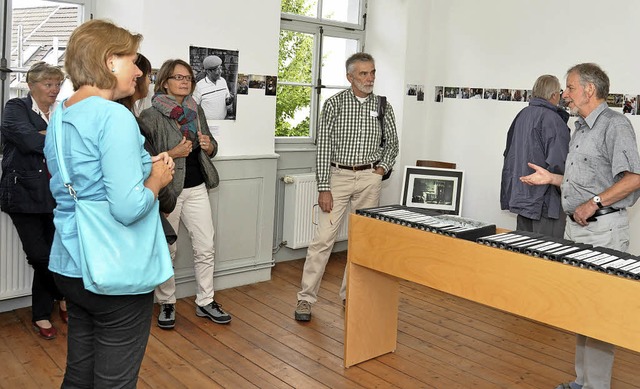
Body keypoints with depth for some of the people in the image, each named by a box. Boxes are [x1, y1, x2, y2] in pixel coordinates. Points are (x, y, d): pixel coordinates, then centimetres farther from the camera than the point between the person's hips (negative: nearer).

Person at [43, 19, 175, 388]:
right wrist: (156, 178, -8)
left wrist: (143, 166, 10)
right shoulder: (115, 116, -19)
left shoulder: (60, 116, 10)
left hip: (70, 265, 9)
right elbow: (127, 208, -27)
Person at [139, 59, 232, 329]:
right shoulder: (151, 115, -8)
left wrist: (209, 146, -5)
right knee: (166, 250, 7)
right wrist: (173, 153, -20)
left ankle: (205, 302, 20)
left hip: (197, 189, 5)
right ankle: (166, 304, 24)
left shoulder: (196, 111, 8)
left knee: (205, 247, 6)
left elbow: (212, 148, 17)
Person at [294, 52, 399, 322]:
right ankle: (306, 298, 5)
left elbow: (392, 143, 17)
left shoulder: (383, 106, 5)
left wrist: (383, 167, -1)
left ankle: (351, 294, 22)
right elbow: (323, 147, -6)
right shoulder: (334, 104, -3)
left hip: (369, 178, 3)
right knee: (323, 238, -5)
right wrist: (323, 188, -11)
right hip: (338, 176, -3)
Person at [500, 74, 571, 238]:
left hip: (520, 197, 8)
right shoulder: (553, 120, -15)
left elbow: (509, 154, 16)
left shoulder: (521, 116, 10)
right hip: (545, 200, -8)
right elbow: (558, 164, -22)